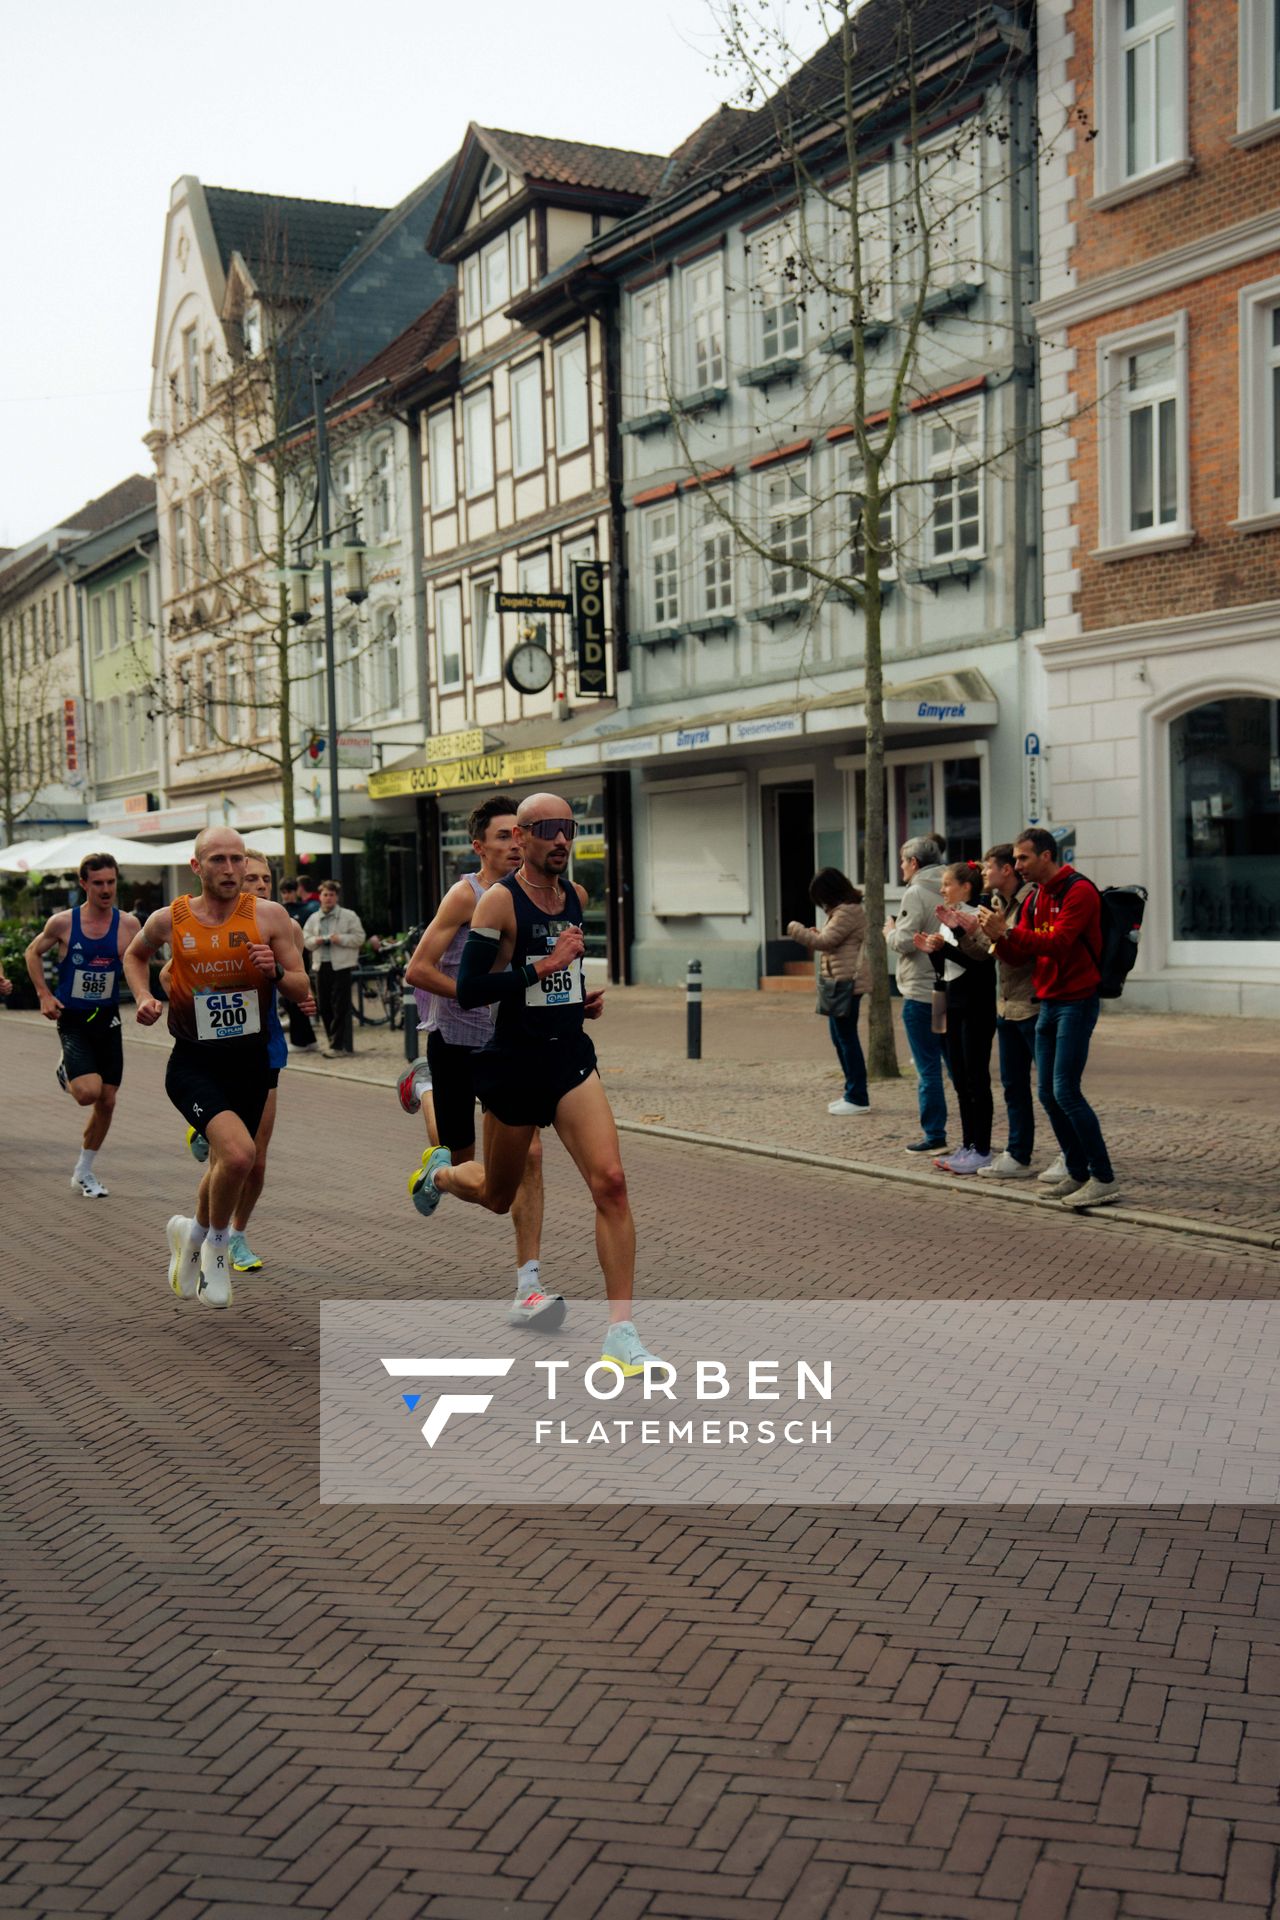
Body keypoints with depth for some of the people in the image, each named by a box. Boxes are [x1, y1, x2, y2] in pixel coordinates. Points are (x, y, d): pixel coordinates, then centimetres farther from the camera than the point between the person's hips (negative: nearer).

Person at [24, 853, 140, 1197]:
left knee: (107, 1101, 6)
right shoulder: (62, 922, -8)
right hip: (73, 1021, -3)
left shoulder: (127, 924, -4)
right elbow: (33, 953, 8)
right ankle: (66, 1071, 18)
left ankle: (83, 1173, 24)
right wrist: (44, 995, -2)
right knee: (88, 1092, -20)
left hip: (108, 1020, 3)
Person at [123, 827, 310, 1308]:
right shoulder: (169, 919, -4)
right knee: (239, 1153, -25)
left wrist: (275, 971, -21)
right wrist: (143, 997, 1)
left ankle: (192, 1233, 50)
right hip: (193, 1063, -3)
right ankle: (216, 1242, 3)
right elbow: (134, 955, 18)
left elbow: (302, 990, -1)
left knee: (224, 1161, 20)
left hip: (250, 1058, 3)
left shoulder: (269, 916, -5)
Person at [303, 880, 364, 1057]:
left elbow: (359, 937, -2)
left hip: (341, 966, -5)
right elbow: (304, 939, 15)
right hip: (321, 967, 5)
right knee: (325, 1007, 6)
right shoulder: (314, 918, 15)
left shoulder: (349, 916, 1)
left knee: (341, 1007, -7)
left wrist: (341, 939, -15)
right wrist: (315, 941, -6)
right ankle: (335, 1042, 16)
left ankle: (339, 1046, -6)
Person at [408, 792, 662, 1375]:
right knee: (497, 1195, 15)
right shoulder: (499, 900, -14)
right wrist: (544, 967, -27)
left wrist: (583, 993, 10)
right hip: (515, 1063, -4)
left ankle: (621, 1329, -9)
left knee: (610, 1182, -14)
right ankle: (439, 1170, 51)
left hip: (572, 1056, 4)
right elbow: (468, 990, -22)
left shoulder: (576, 895, 6)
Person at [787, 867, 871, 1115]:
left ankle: (858, 1099, -2)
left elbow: (826, 941, -18)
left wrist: (796, 930, -7)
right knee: (840, 1037, 15)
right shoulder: (844, 909, 18)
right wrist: (815, 937, 7)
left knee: (847, 1038, -6)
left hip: (845, 982, -11)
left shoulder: (847, 912, -15)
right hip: (840, 982, 11)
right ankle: (852, 1093, 23)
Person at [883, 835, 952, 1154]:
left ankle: (934, 1136, 2)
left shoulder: (916, 894, -11)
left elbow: (904, 942, -17)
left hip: (921, 993, -7)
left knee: (928, 1068, -1)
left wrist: (890, 932, 4)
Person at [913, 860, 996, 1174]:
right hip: (954, 1006, 9)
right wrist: (932, 951, -4)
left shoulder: (977, 917, -11)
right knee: (960, 1081, 11)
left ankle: (982, 1151, 0)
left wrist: (943, 947, -26)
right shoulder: (947, 921, 13)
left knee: (976, 1080, -5)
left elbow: (980, 961, -21)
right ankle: (968, 1147, 18)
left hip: (976, 1007, -8)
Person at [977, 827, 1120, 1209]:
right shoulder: (1034, 899, 15)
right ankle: (1077, 1173, 18)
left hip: (1076, 1002, -9)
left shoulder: (1079, 891, -11)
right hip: (1048, 1003, 9)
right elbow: (1019, 954, 10)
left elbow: (1057, 944, -22)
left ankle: (1105, 1179, -6)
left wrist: (1008, 931, -23)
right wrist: (998, 937, -9)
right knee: (1048, 1094, 8)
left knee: (1066, 1091, -13)